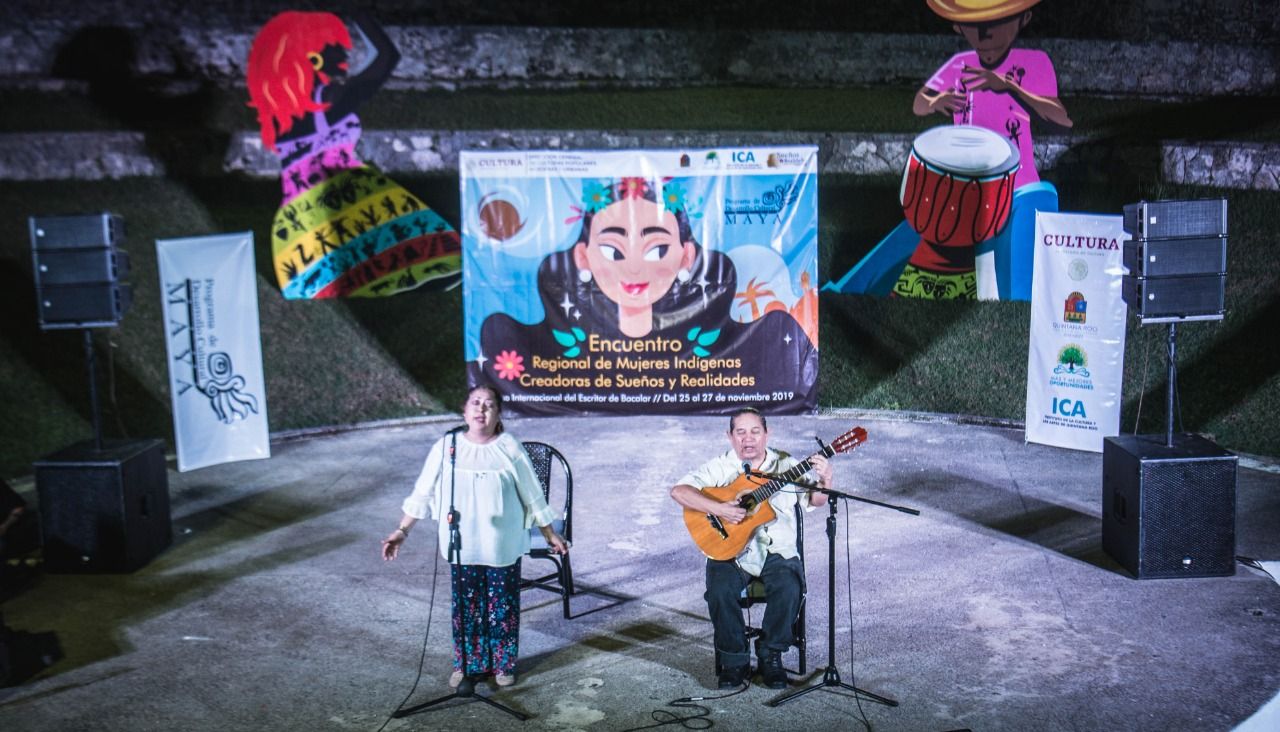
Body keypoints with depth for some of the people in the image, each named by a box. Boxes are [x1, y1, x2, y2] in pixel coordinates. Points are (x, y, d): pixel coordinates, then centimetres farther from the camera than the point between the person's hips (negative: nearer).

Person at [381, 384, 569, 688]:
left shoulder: (509, 448, -7)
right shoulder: (446, 446, -4)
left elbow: (532, 495, 1)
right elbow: (422, 493, 2)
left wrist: (550, 534, 6)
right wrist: (402, 531, -2)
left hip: (502, 546, -1)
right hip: (462, 546, 1)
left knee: (503, 607, 8)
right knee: (465, 607, 11)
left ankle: (503, 665, 26)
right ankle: (466, 664, 29)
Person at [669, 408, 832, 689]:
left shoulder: (787, 465, 7)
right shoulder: (719, 467, 4)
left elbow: (816, 499, -4)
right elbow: (679, 491, -9)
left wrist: (825, 480, -27)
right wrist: (718, 508, -23)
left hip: (778, 552, 1)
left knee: (788, 589, -28)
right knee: (720, 591, -28)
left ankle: (770, 656, -5)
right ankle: (734, 660, -6)